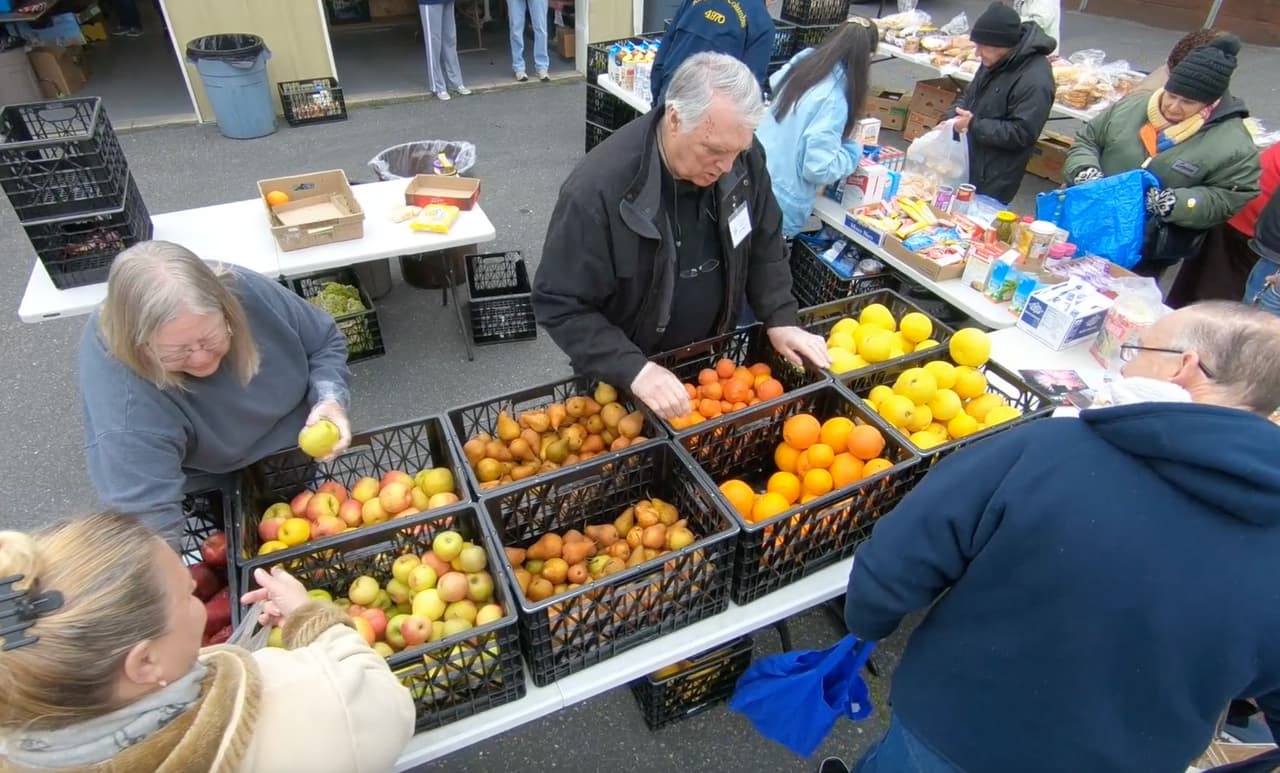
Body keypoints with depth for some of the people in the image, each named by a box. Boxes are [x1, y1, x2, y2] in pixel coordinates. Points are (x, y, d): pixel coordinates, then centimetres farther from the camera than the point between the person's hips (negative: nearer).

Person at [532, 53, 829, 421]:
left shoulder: (744, 159, -15)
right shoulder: (598, 188, -31)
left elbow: (764, 243, 2)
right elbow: (560, 304, -26)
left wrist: (780, 319, -10)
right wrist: (634, 370, -36)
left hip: (710, 357, 5)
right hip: (620, 377, -4)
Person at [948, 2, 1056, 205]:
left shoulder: (1035, 80, -24)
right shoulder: (995, 61, 4)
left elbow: (1021, 134, -25)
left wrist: (974, 125, -25)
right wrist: (953, 118, -2)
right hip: (968, 160, 9)